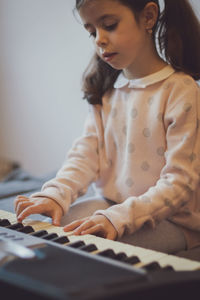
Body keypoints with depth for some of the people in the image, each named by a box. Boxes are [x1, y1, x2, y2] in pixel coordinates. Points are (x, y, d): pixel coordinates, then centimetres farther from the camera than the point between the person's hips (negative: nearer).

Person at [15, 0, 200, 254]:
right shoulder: (106, 91, 8)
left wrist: (119, 218, -29)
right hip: (110, 204, 6)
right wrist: (55, 194, -20)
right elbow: (86, 152, 0)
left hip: (171, 219, -5)